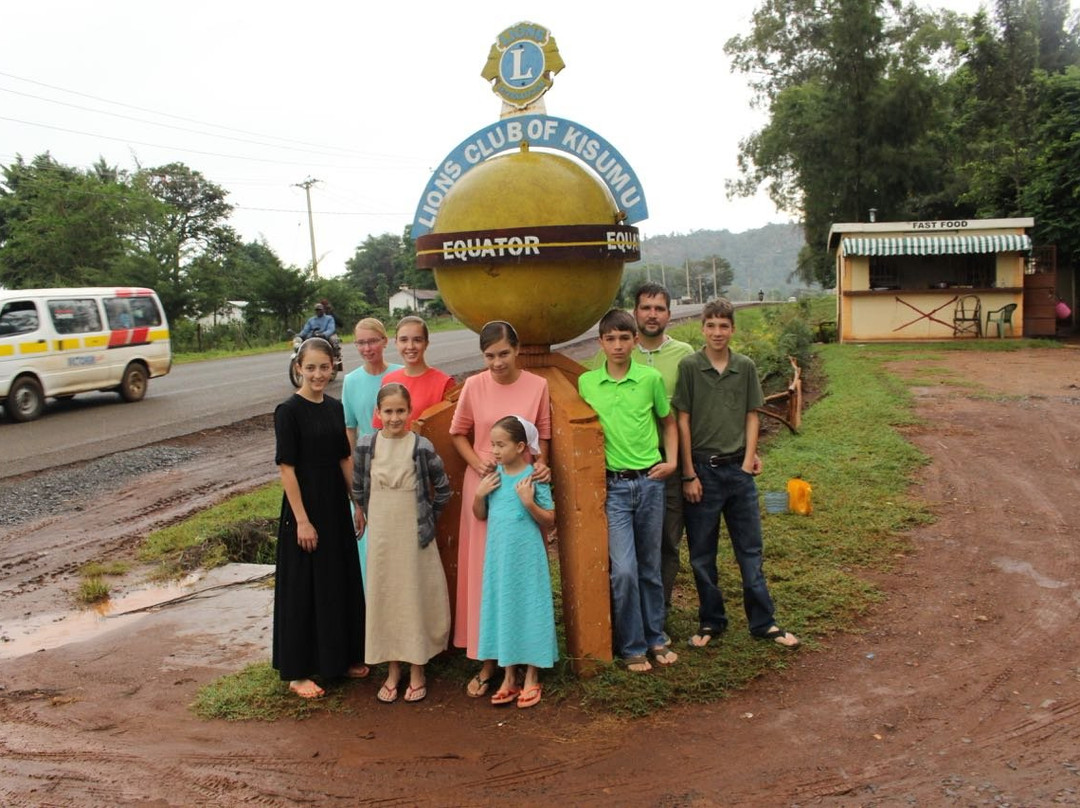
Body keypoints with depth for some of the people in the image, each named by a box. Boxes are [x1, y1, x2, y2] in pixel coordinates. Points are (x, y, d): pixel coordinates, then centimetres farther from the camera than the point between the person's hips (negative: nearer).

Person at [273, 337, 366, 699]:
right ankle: (297, 671, 14)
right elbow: (286, 467, -15)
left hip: (335, 505, 7)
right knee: (302, 587, 2)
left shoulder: (335, 407, 7)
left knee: (341, 581, 15)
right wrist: (301, 519, -18)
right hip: (304, 506, -7)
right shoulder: (288, 411, -12)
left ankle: (342, 656, 32)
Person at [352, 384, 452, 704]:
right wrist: (363, 513, 11)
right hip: (380, 533, 2)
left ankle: (417, 671, 21)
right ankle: (392, 670, 24)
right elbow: (358, 488, 10)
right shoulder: (366, 445, -3)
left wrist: (427, 518, 4)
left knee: (416, 596, 6)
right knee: (384, 597, 9)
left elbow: (443, 489, 1)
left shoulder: (422, 447, -10)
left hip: (415, 534, -2)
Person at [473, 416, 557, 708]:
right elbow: (480, 515, 13)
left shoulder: (534, 477, -10)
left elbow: (549, 522, -8)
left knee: (528, 609, 4)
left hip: (526, 557, -5)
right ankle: (509, 677, 22)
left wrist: (529, 502, -23)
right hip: (498, 556, 5)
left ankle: (531, 679, 17)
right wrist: (478, 494, -5)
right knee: (502, 610, 10)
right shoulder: (493, 476, 4)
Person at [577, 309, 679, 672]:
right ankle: (631, 647, 9)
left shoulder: (651, 378, -1)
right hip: (613, 485, -1)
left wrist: (671, 461, 2)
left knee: (650, 566, 12)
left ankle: (656, 638, 27)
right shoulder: (586, 382, 0)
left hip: (650, 481, 1)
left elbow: (668, 423, 13)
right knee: (624, 569, -7)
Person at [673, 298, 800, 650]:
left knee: (750, 550, 9)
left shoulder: (746, 367, 3)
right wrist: (689, 474, -7)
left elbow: (752, 417, 8)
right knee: (702, 554, 8)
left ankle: (763, 622, 19)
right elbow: (683, 421, -5)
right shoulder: (689, 366, -5)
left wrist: (748, 460, -2)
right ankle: (710, 621, 22)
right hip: (702, 468, -2)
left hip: (738, 468, 2)